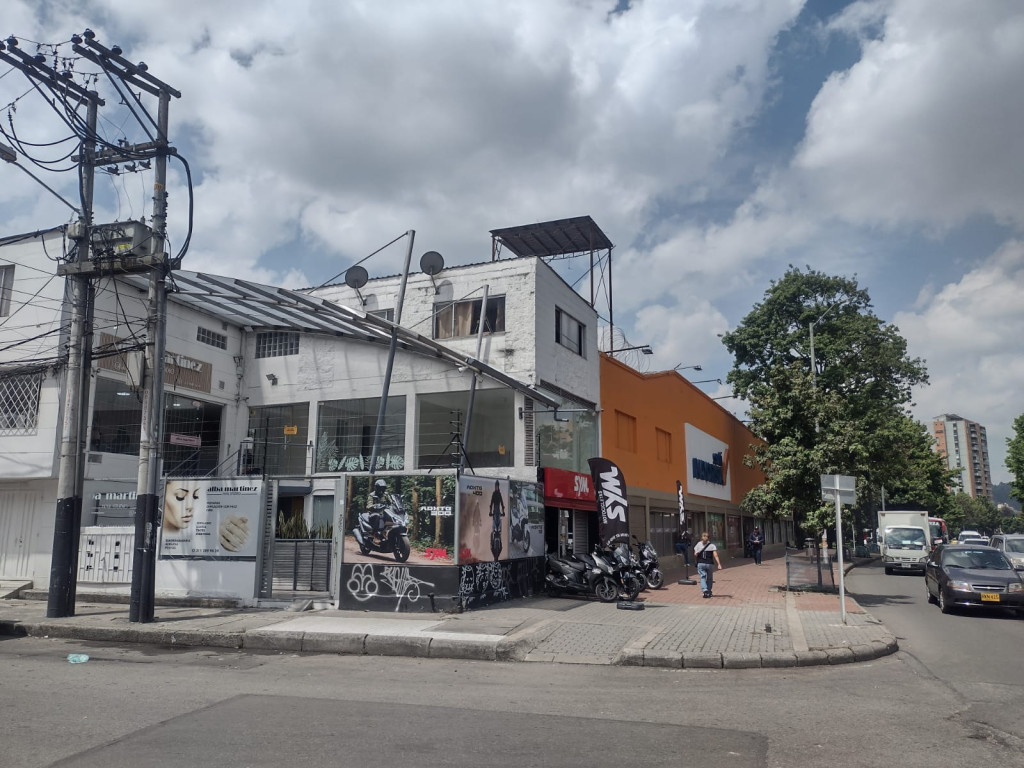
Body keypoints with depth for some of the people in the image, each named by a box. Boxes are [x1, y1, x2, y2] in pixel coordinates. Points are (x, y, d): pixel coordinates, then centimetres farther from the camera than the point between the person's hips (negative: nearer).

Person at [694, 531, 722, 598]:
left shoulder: (698, 544, 3)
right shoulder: (712, 546, -1)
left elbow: (695, 554, 0)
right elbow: (715, 555, -11)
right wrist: (719, 564, -15)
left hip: (700, 564, 0)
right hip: (710, 564, 0)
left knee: (702, 577, -3)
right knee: (709, 578, 13)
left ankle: (704, 590, -26)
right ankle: (708, 592, 18)